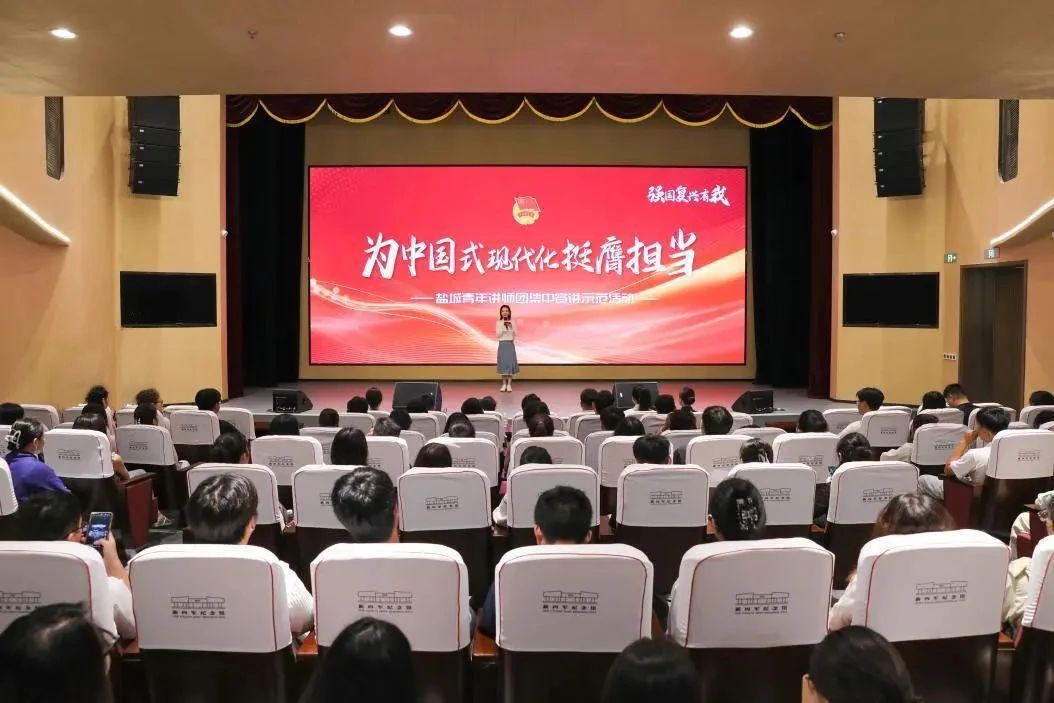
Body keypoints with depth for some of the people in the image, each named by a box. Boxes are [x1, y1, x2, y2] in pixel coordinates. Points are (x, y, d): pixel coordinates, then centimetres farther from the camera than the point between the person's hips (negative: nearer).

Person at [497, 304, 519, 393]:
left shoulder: (512, 322, 2)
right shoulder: (499, 323, 1)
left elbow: (515, 334, 0)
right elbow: (498, 335, -5)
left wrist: (511, 327, -15)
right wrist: (503, 326, -16)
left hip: (510, 344, 0)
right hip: (502, 345, 0)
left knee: (510, 363, -4)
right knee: (503, 363, -1)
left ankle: (509, 384, -2)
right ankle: (504, 384, 5)